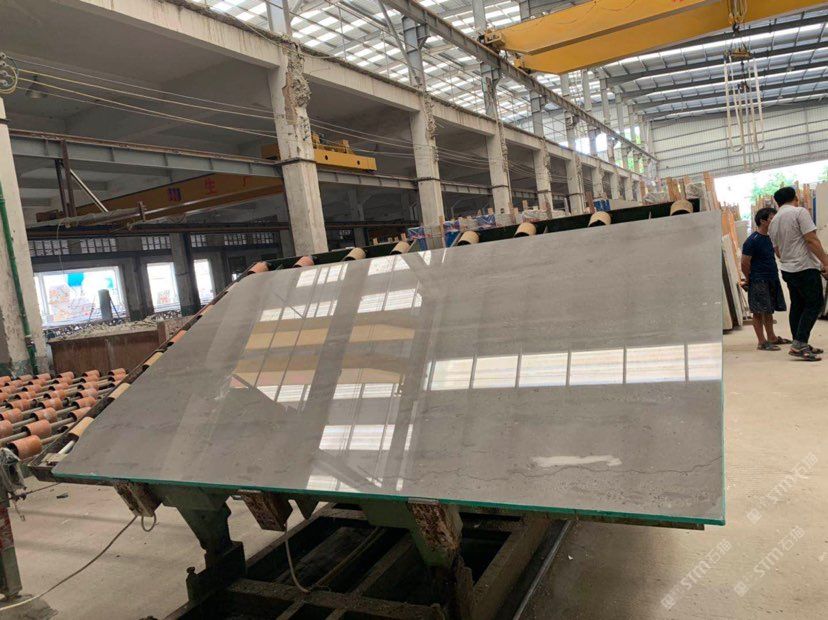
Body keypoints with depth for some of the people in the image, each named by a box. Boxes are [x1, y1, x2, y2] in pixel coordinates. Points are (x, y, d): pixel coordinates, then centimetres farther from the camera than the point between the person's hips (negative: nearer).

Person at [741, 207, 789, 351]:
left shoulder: (769, 238, 12)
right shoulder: (752, 240, -15)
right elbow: (745, 263, -15)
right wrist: (749, 280, -5)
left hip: (772, 280, 8)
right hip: (759, 282, -8)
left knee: (769, 310, 16)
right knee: (759, 312, -3)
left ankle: (771, 337, 27)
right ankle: (762, 342, 1)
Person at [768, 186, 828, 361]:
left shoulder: (773, 222, 13)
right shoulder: (799, 212, -9)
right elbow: (812, 240, -15)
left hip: (788, 269, 8)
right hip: (805, 268, -7)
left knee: (797, 306, 13)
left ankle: (799, 345, 17)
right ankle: (799, 344, -11)